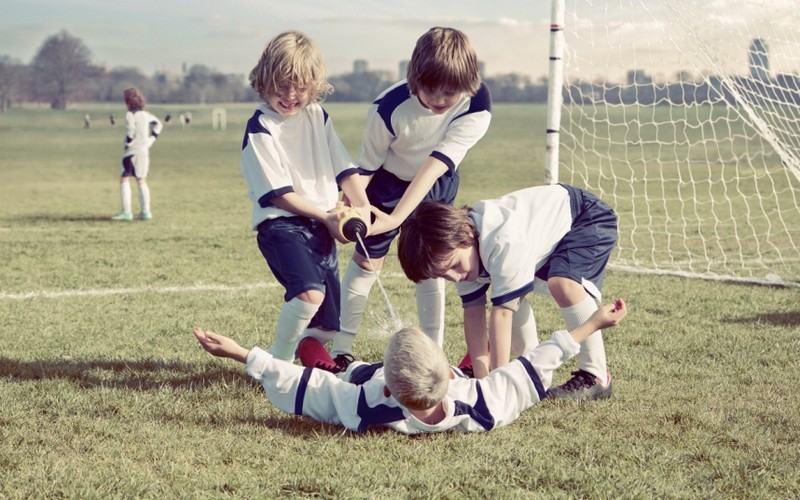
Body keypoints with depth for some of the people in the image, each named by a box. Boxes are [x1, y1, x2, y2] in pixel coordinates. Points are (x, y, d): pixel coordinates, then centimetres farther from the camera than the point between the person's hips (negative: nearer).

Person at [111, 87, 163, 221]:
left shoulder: (130, 115, -12)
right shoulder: (145, 114, 11)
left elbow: (130, 130, -23)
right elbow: (158, 124, 22)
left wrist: (128, 142, -10)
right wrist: (151, 140, 16)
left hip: (132, 151, -8)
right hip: (144, 151, 8)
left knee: (124, 179, -5)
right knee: (141, 181, 14)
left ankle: (126, 212, -12)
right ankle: (145, 211, 12)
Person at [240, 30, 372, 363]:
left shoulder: (318, 117, 11)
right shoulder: (260, 129, -7)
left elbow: (344, 168, 10)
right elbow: (279, 193, -11)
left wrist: (361, 205, -8)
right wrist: (327, 217, -14)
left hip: (321, 226, 6)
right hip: (280, 223, -6)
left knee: (326, 328, 5)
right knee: (310, 292, -32)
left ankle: (300, 343, 36)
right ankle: (278, 363, -12)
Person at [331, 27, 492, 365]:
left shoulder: (476, 106, -32)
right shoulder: (390, 108, -36)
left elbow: (436, 165, -39)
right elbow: (366, 166, -21)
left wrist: (396, 219, -45)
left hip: (437, 187, 2)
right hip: (389, 182, -2)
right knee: (367, 261, 3)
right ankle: (340, 351, 11)